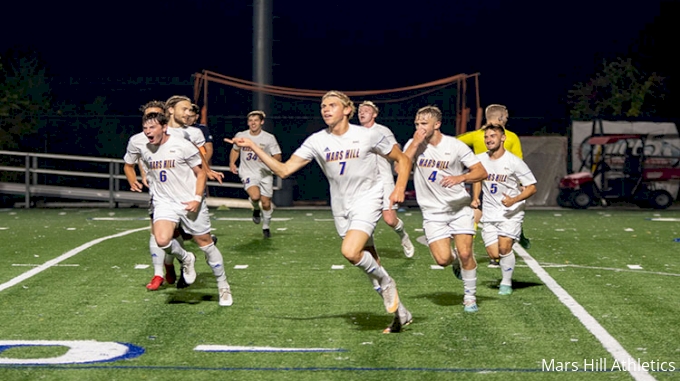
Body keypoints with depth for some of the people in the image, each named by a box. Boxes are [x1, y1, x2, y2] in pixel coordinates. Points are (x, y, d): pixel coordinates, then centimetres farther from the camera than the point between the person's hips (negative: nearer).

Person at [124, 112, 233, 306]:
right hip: (164, 202, 2)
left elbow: (201, 172, -3)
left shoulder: (182, 145, -12)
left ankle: (223, 287, 24)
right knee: (162, 240, -25)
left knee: (205, 243, 6)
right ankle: (185, 259, 10)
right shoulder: (138, 145, -2)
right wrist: (133, 182, 0)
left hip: (190, 202, -2)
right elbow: (128, 165, 19)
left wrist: (197, 199, -14)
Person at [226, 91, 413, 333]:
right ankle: (400, 313, 24)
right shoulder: (317, 141, -1)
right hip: (341, 208, 4)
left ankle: (386, 282, 1)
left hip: (367, 200, -4)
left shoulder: (367, 135, -8)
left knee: (350, 251, -27)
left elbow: (402, 160, 3)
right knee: (369, 263, 8)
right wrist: (252, 147, -13)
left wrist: (399, 188, -13)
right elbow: (284, 170, -5)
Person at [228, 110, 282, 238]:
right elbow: (235, 150, 21)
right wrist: (232, 163, 5)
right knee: (255, 196, -27)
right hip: (248, 173, 0)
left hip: (265, 174, 1)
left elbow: (278, 157, -4)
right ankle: (256, 209, 9)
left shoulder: (269, 138, -5)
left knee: (266, 203, 4)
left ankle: (266, 227, 29)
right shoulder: (240, 136, 1)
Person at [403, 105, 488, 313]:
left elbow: (481, 172, -7)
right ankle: (455, 260, 27)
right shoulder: (413, 144, 0)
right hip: (433, 212, 1)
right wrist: (415, 143, -18)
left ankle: (470, 296, 12)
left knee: (465, 253, -11)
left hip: (460, 208, -1)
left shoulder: (455, 146, -6)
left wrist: (461, 178, -25)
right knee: (443, 259, -12)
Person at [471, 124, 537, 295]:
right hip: (490, 213, 4)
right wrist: (475, 198, 7)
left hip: (511, 212, -4)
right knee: (494, 254, -5)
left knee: (504, 247, -18)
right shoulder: (480, 159, 0)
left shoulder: (514, 162, -13)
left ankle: (506, 283, 3)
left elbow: (532, 187, -10)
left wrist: (514, 200, -24)